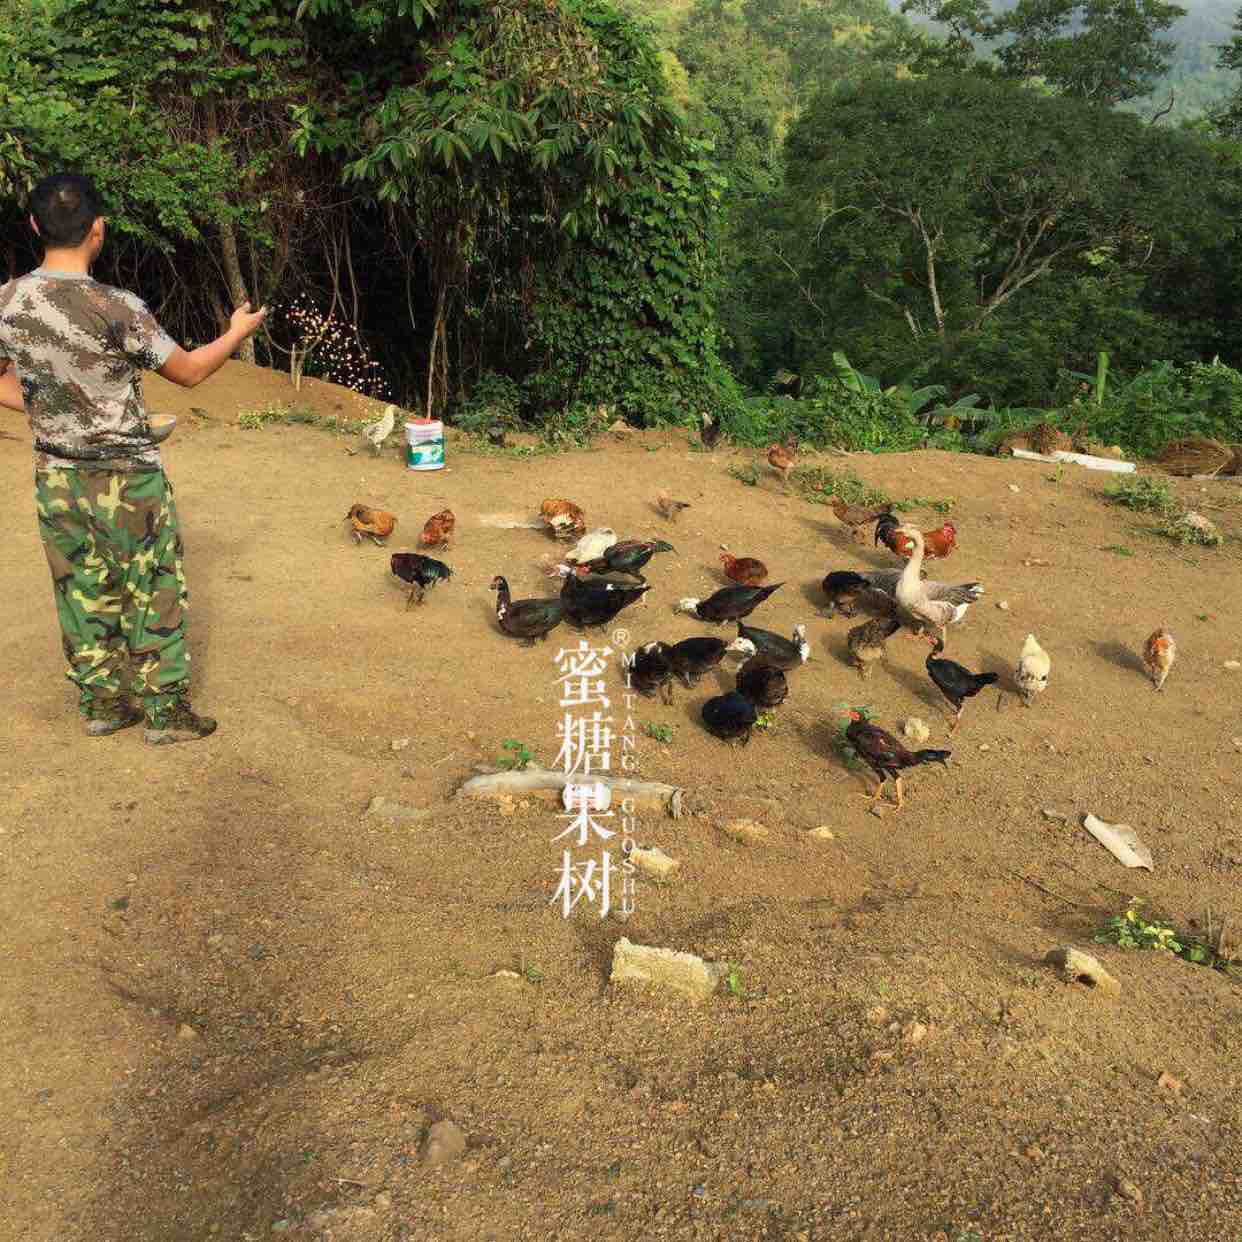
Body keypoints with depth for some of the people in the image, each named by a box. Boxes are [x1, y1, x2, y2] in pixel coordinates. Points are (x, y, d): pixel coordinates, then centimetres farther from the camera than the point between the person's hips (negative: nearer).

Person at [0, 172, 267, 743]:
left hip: (55, 477, 5)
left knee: (83, 591, 16)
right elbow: (189, 370, -8)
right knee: (153, 593, 8)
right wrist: (238, 332, 8)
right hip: (127, 480, -5)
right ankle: (165, 711, 17)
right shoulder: (119, 308, -21)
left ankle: (100, 703, 27)